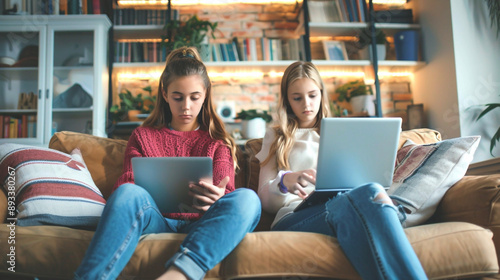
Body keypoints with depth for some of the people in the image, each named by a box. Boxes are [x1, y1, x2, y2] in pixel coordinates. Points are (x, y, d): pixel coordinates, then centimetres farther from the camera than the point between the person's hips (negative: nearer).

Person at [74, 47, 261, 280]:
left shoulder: (217, 141, 22)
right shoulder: (142, 136, 24)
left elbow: (226, 191, 8)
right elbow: (127, 183, 13)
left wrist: (217, 197, -20)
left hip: (202, 225, 0)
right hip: (157, 220, 0)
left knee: (247, 198, -33)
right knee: (128, 192, -33)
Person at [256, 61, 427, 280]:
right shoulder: (276, 137, 24)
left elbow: (357, 178, 22)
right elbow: (265, 200, 14)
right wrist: (284, 182, -11)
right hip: (293, 218, -2)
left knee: (369, 193, -40)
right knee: (372, 194, -37)